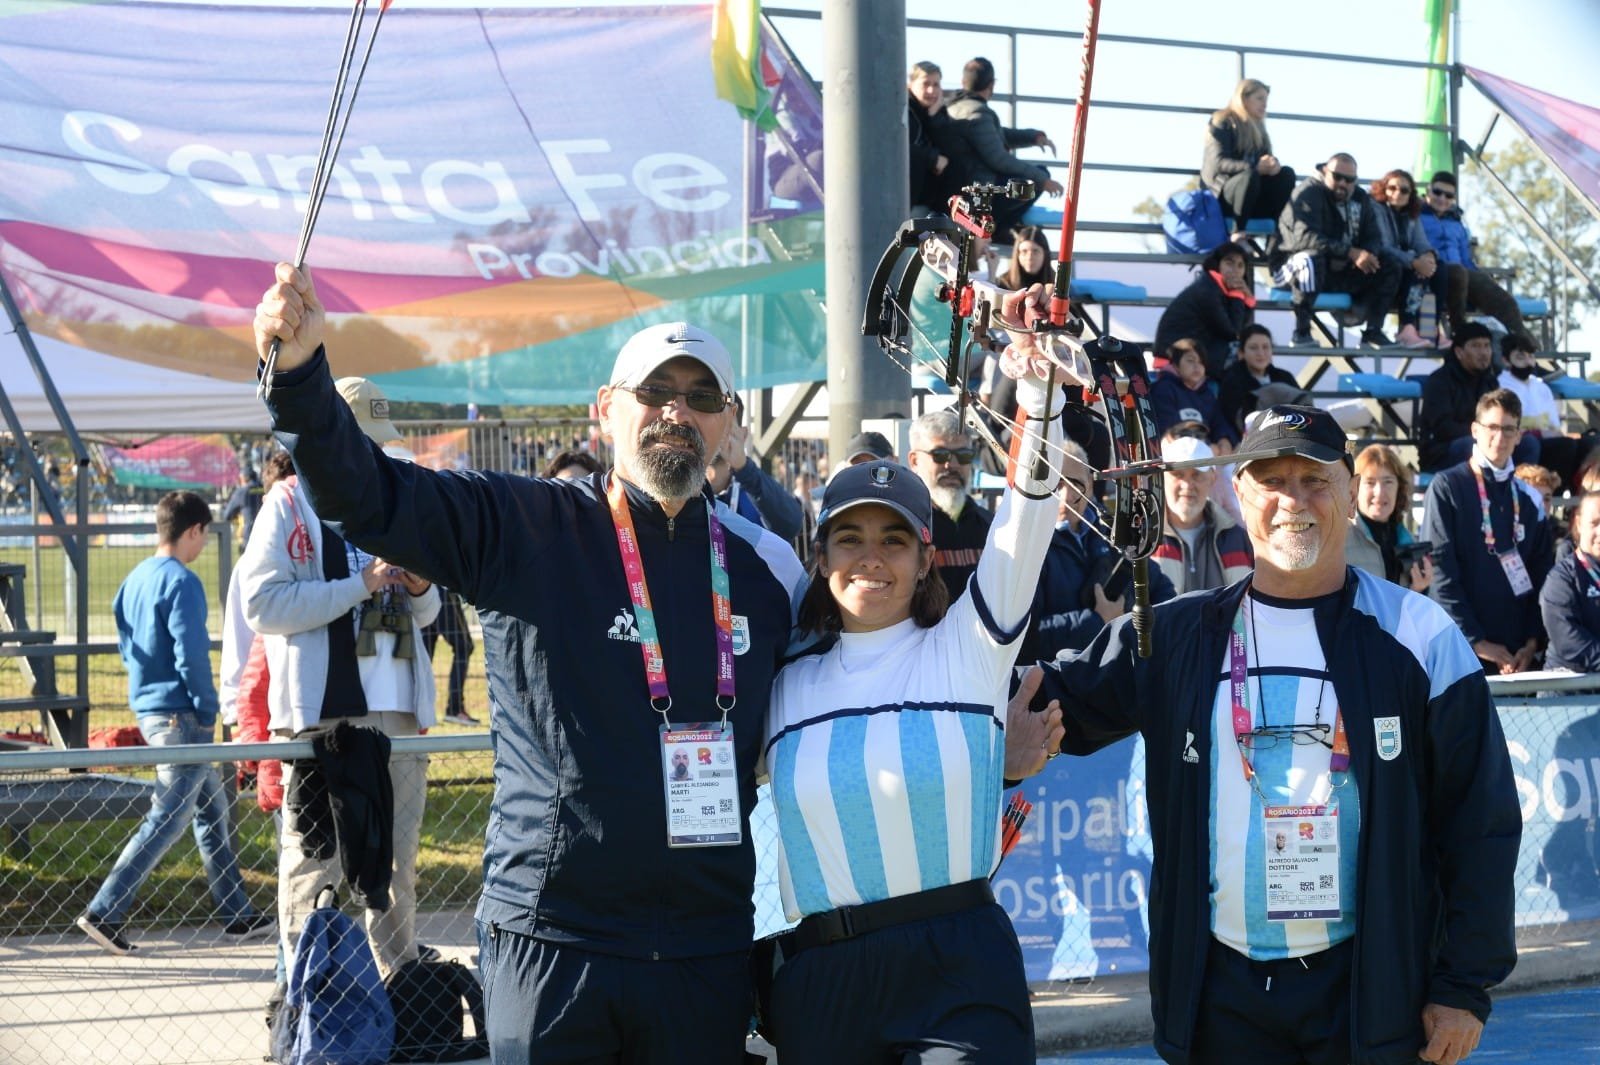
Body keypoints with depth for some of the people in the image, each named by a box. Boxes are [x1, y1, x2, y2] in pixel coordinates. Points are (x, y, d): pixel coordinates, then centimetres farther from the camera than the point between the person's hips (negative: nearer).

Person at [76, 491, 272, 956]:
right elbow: (190, 653, -20)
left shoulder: (135, 579, 11)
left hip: (147, 708, 10)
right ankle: (104, 913, -9)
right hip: (180, 713, -10)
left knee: (212, 809, 16)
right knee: (166, 820, -6)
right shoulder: (181, 582, -16)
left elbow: (127, 645, 17)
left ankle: (237, 913, 22)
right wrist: (207, 710, -11)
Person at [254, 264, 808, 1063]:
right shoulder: (521, 529, 0)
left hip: (709, 956, 3)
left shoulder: (767, 570, 8)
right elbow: (365, 495, -10)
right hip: (550, 938, -3)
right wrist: (299, 373, -26)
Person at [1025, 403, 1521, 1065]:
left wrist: (1467, 985, -4)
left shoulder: (1416, 634, -2)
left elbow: (1481, 824, -1)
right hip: (1221, 995, 2)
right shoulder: (1176, 637, 5)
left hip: (1373, 987, -2)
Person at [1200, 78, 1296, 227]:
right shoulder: (1222, 123, -4)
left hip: (1254, 199, 7)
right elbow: (1218, 164, -17)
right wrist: (1255, 167, -28)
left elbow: (1266, 160, 10)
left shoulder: (1257, 128, 18)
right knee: (1249, 176, -36)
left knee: (1286, 174, -15)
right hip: (1219, 193, -7)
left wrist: (1272, 164, -16)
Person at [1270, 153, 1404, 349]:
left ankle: (1373, 331, -3)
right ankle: (1301, 331, -33)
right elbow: (1306, 236, -29)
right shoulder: (1308, 193, -15)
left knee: (1390, 269, -4)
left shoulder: (1359, 198, 8)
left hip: (1339, 271, 7)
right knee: (1311, 259, -41)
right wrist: (1350, 252, -35)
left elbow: (1372, 237, 9)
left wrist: (1366, 255, -18)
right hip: (1293, 266, -7)